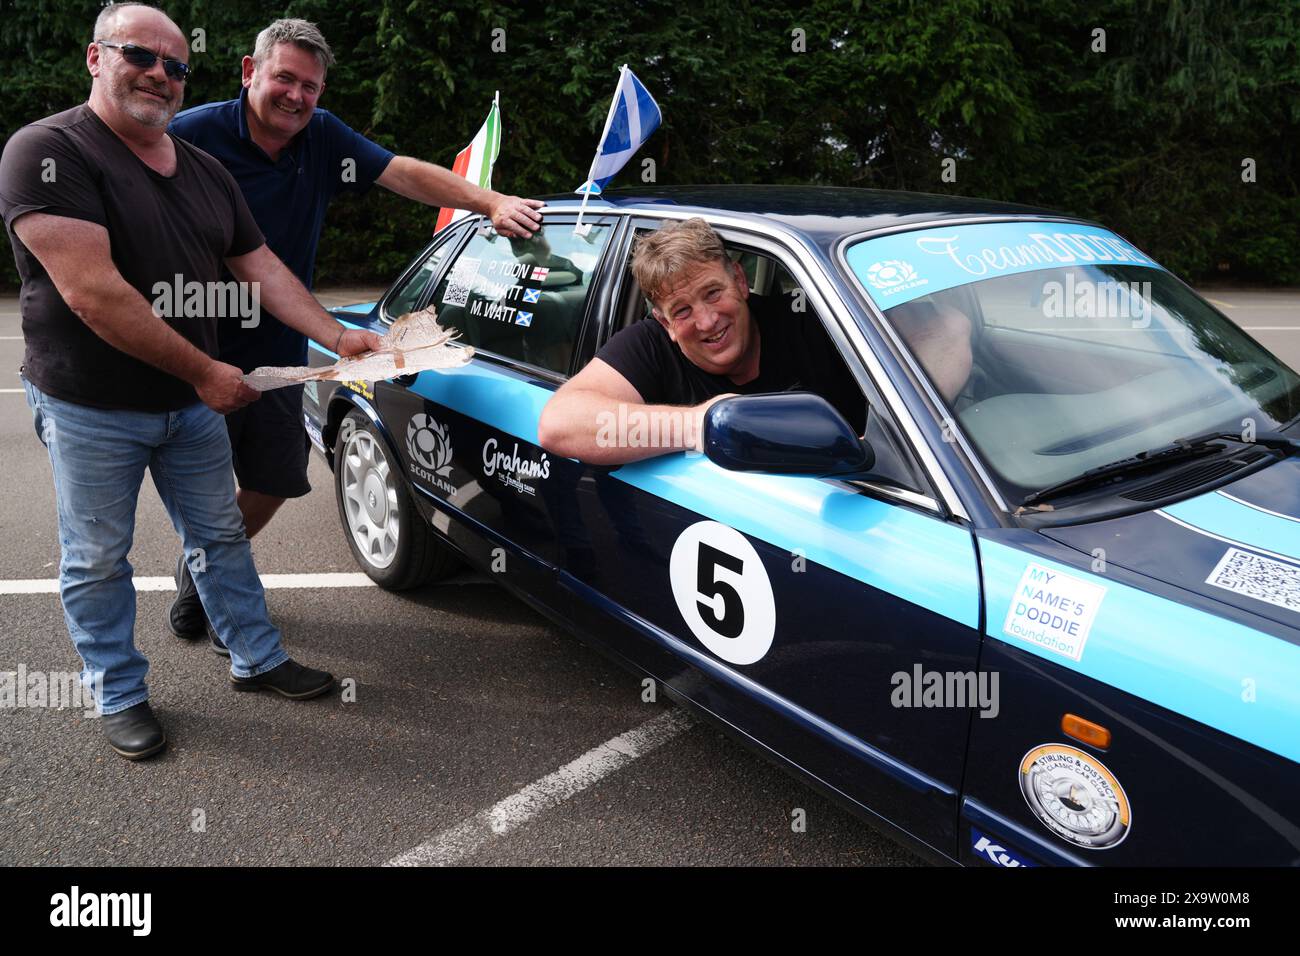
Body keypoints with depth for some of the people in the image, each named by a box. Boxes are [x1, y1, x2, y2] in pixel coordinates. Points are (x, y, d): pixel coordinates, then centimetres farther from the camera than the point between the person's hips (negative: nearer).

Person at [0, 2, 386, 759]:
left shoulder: (205, 171, 8)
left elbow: (262, 268, 10)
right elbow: (93, 293, -25)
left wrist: (338, 337, -3)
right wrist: (204, 370, -22)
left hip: (194, 403, 6)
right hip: (90, 410, -6)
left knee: (221, 535, 15)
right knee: (97, 559, 9)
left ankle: (258, 659, 31)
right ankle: (120, 696, 26)